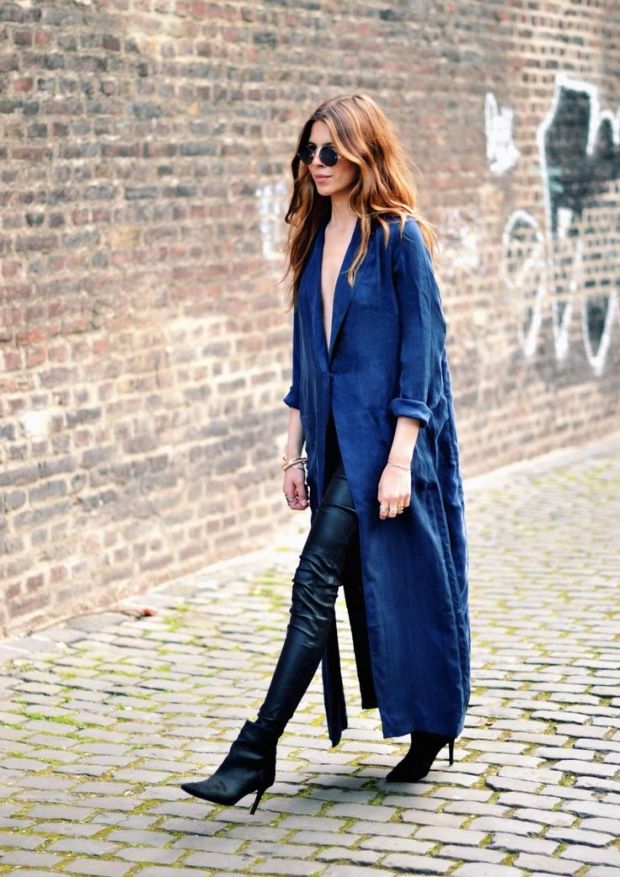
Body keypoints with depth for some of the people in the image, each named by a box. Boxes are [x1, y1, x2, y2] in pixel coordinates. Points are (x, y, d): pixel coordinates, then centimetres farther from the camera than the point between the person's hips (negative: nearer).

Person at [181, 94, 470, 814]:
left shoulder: (399, 237, -9)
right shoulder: (315, 240, 12)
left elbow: (421, 351, -12)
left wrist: (398, 460, -17)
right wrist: (295, 451, 12)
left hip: (383, 438, -7)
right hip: (335, 443, 7)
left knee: (315, 582, -12)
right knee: (372, 590, 12)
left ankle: (257, 752, -10)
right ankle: (428, 729, 26)